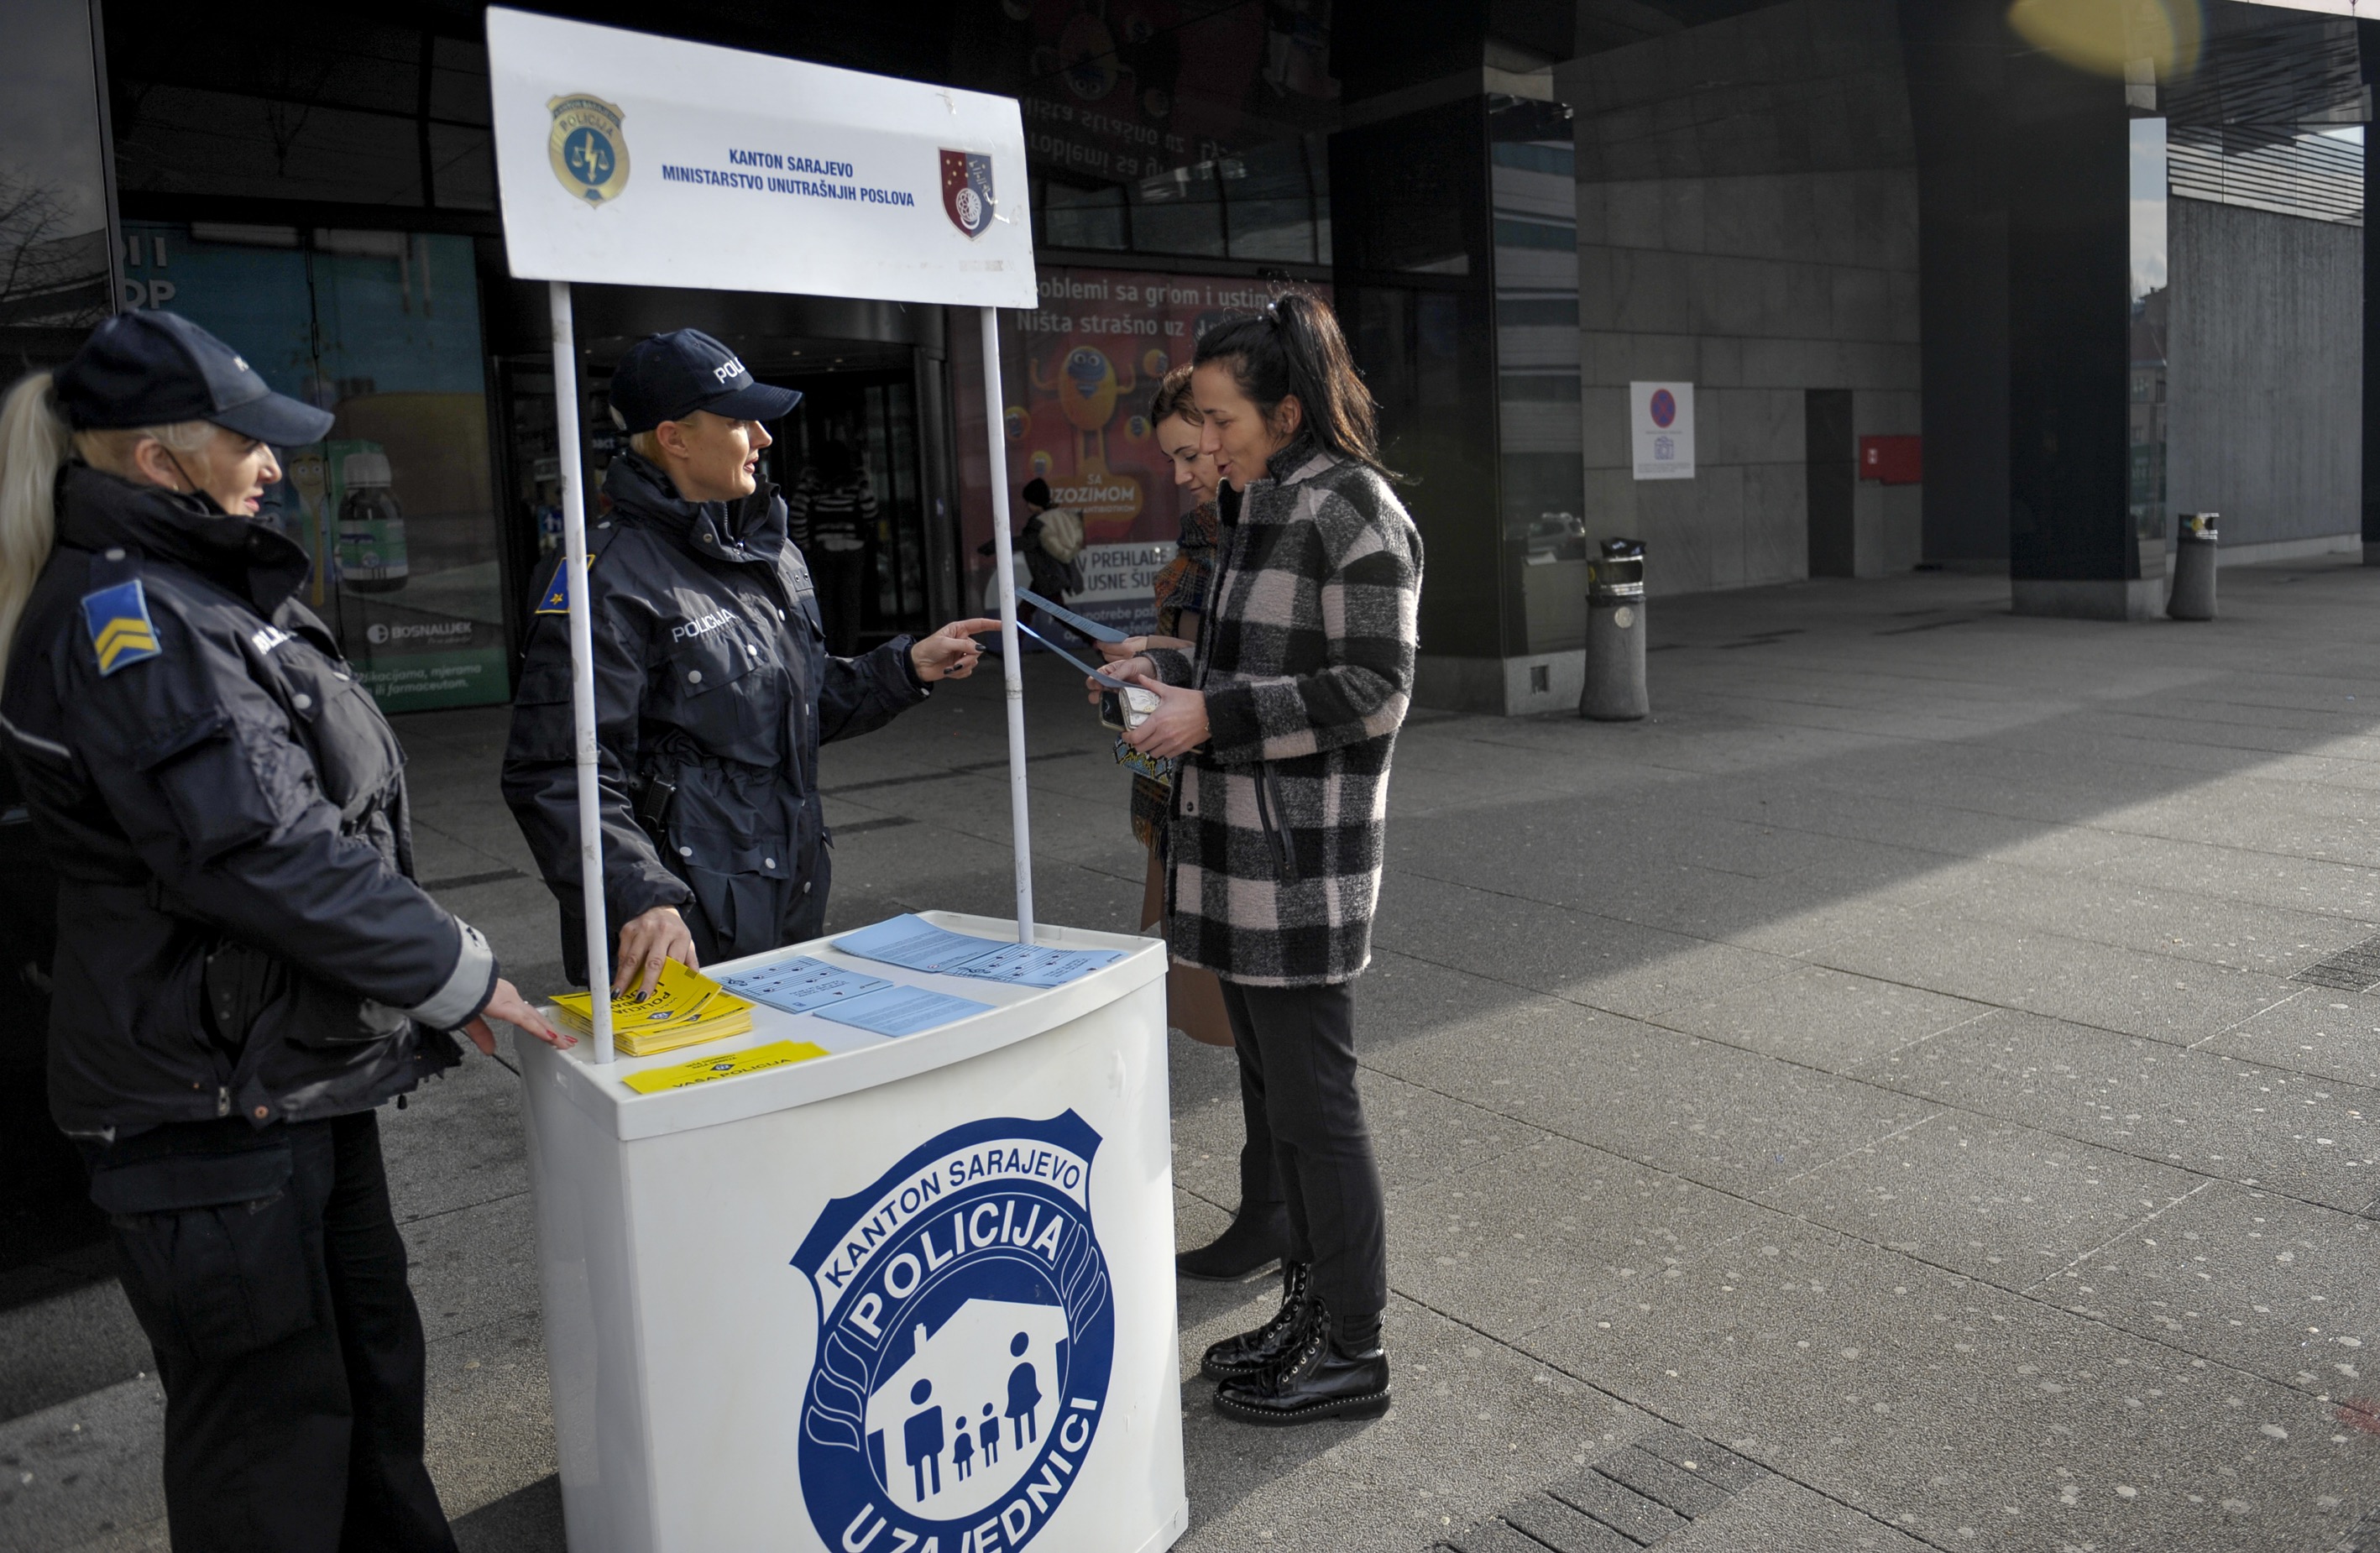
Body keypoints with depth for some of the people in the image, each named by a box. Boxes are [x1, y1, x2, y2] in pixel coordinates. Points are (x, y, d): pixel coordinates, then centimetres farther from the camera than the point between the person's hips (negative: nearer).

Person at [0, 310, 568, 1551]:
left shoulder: (202, 591, 14)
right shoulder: (124, 614, -18)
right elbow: (259, 851, -26)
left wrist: (431, 964, 17)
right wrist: (454, 976, -19)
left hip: (300, 1069, 10)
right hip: (211, 1103, -10)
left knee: (371, 1371, 20)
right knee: (275, 1421, 5)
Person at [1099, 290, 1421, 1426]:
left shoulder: (1354, 511, -13)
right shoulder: (1264, 509, 16)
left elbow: (1371, 690, -18)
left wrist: (1211, 715, -18)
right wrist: (1172, 675, 8)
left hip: (1302, 855, -10)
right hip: (1239, 851, 10)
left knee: (1314, 1098, 1)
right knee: (1277, 1089, 18)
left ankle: (1351, 1348, 16)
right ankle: (1310, 1301, 33)